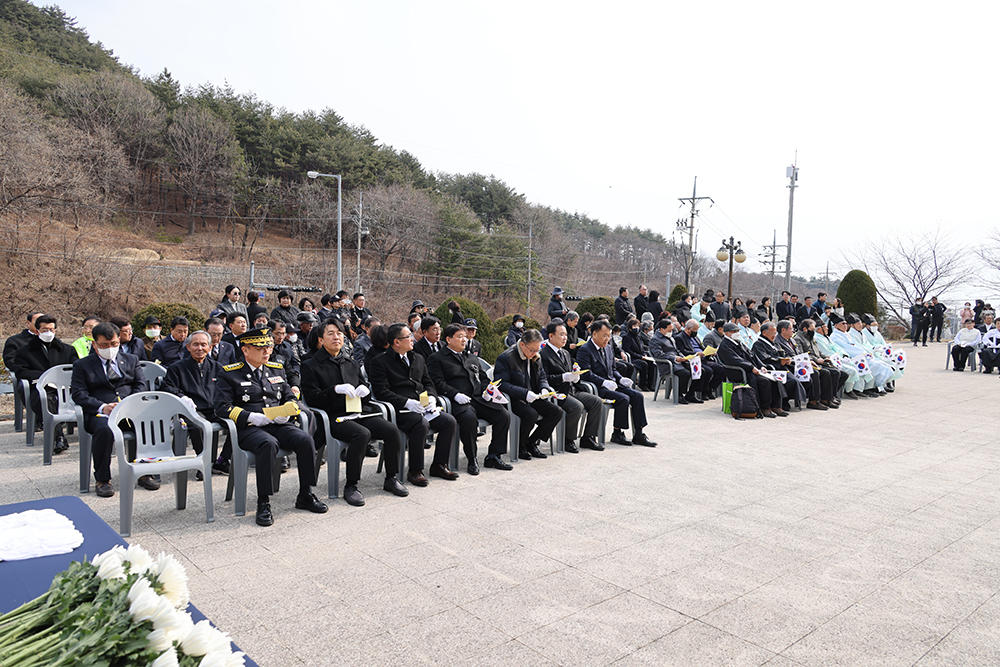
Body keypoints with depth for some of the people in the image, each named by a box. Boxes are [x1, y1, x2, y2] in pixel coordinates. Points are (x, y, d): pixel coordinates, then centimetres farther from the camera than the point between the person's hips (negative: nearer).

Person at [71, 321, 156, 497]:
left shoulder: (131, 360, 22)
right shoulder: (82, 365, 14)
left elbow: (141, 385, 12)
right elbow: (79, 394, 2)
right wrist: (102, 407, -17)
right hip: (100, 413, -2)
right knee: (104, 429, -37)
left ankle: (144, 473, -15)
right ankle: (102, 479, -19)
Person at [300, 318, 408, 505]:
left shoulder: (352, 363, 22)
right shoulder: (311, 365, 6)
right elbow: (311, 398, -5)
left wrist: (364, 390, -2)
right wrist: (336, 389, -19)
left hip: (359, 412, 5)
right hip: (334, 417, -5)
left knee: (392, 430, -19)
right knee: (362, 433, -34)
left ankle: (391, 478, 0)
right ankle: (350, 486, -19)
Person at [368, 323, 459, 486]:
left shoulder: (418, 359, 21)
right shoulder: (380, 362, -1)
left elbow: (428, 383, 23)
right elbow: (381, 391, -10)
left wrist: (431, 397, -1)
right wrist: (407, 402, -19)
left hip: (424, 407, 7)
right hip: (401, 410, -7)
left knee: (450, 421, -14)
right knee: (422, 424, -34)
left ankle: (439, 465, 3)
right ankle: (414, 471, -16)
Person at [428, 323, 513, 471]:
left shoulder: (472, 359, 28)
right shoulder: (436, 359, 6)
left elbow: (483, 378, 28)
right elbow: (438, 382, -6)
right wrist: (456, 394, -20)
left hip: (479, 399, 6)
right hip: (458, 402, -6)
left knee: (504, 415, -15)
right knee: (469, 418, -38)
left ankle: (493, 456, -2)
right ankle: (472, 459, -18)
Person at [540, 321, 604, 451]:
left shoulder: (566, 353, 21)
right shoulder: (543, 354, -8)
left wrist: (576, 376, 2)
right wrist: (564, 377, -22)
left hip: (571, 391, 9)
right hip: (557, 393, -9)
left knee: (597, 402, -6)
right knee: (577, 406, -31)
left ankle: (588, 438, 2)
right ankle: (568, 440, -11)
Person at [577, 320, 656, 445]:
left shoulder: (607, 348, 18)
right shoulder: (585, 350, -9)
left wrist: (620, 379, 3)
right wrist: (604, 382, -28)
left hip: (612, 384, 8)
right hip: (598, 388, -8)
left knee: (637, 395, -11)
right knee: (624, 398, -27)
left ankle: (638, 435, -8)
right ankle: (617, 434, -11)